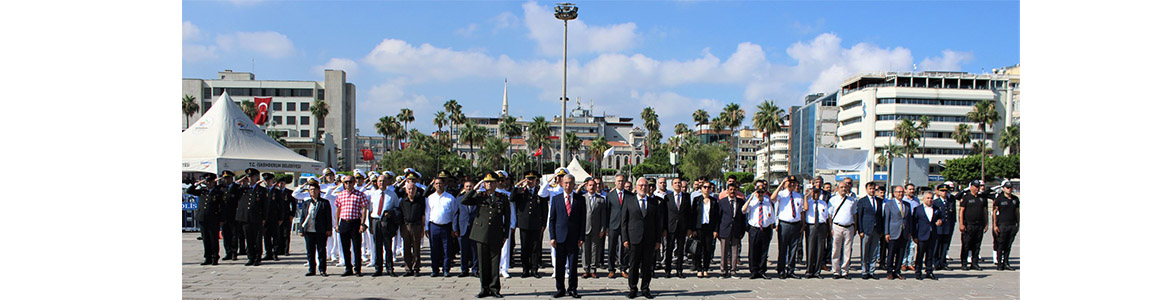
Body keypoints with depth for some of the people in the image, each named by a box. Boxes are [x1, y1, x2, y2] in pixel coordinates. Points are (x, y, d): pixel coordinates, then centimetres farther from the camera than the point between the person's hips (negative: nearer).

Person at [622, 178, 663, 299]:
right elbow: (624, 222, 4)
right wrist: (625, 239, -4)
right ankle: (633, 289, 13)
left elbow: (658, 222, 9)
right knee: (634, 265, 2)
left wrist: (658, 240, 4)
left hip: (649, 240, 2)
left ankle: (645, 289, 17)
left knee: (647, 265, 6)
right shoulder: (629, 202, 4)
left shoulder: (654, 202, 8)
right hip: (634, 239, -1)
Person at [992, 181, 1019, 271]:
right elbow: (994, 212, -2)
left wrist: (1018, 224, 15)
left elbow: (1017, 212, 18)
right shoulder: (999, 198, -3)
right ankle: (999, 264, 5)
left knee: (1008, 246, 7)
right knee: (1001, 245, -1)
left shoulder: (1015, 199, 11)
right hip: (1002, 225, -4)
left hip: (1013, 225, 4)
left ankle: (1006, 263, 14)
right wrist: (995, 225, -7)